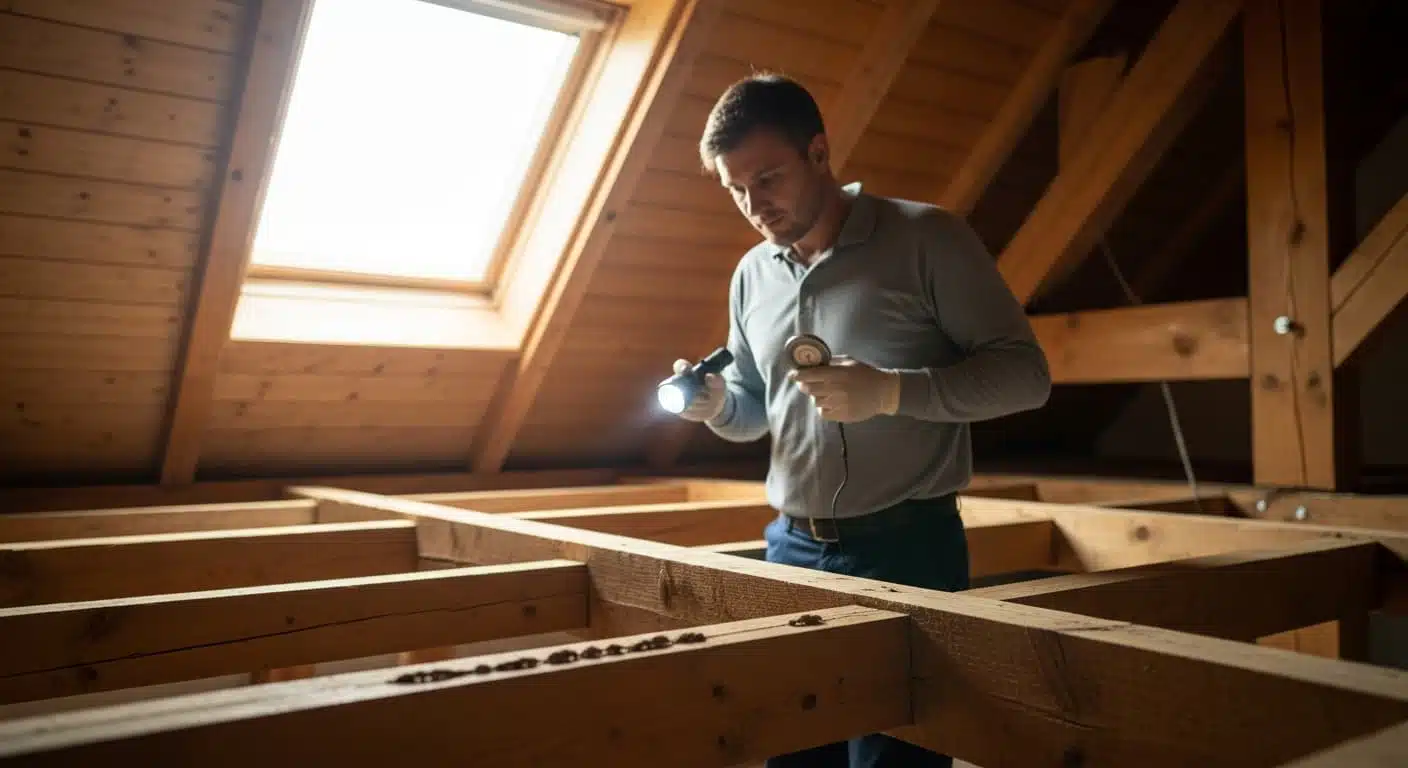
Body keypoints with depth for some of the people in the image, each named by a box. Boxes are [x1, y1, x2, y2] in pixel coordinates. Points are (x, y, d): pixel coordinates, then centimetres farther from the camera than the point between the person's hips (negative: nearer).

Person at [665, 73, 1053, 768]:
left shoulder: (927, 238, -8)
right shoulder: (751, 275, 9)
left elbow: (1025, 372, -10)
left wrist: (891, 391, -23)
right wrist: (716, 403, -3)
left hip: (907, 549, -5)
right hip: (791, 549, 5)